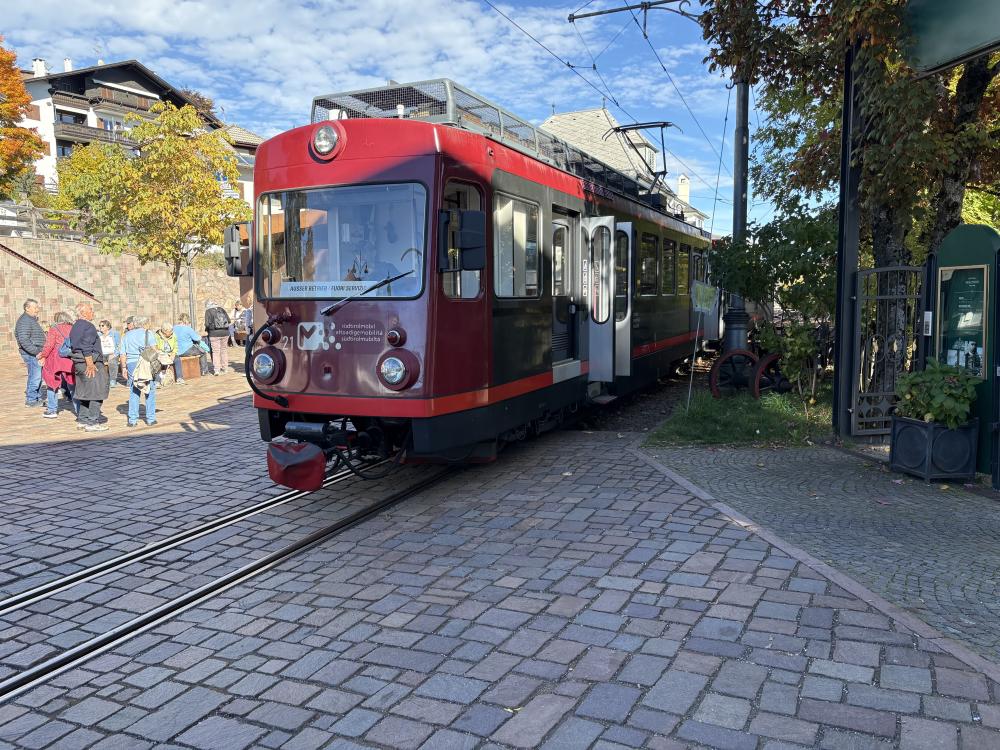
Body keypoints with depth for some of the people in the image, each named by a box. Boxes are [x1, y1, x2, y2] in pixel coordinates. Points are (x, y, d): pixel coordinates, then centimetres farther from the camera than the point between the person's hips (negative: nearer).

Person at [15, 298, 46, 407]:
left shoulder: (32, 320, 19)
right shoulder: (25, 321, -14)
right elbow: (24, 340, -23)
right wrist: (36, 352, -23)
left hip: (36, 353, 10)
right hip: (31, 354, -10)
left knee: (38, 376, 15)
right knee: (35, 376, -9)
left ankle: (38, 398, 23)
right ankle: (31, 400, -2)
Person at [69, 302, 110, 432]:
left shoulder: (75, 327, 17)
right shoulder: (88, 326, -14)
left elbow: (73, 346, 20)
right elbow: (87, 348, -21)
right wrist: (90, 364, -21)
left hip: (78, 362, 10)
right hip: (91, 363, -10)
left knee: (85, 392, 17)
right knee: (96, 393, -6)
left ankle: (82, 420, 22)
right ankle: (92, 422, -6)